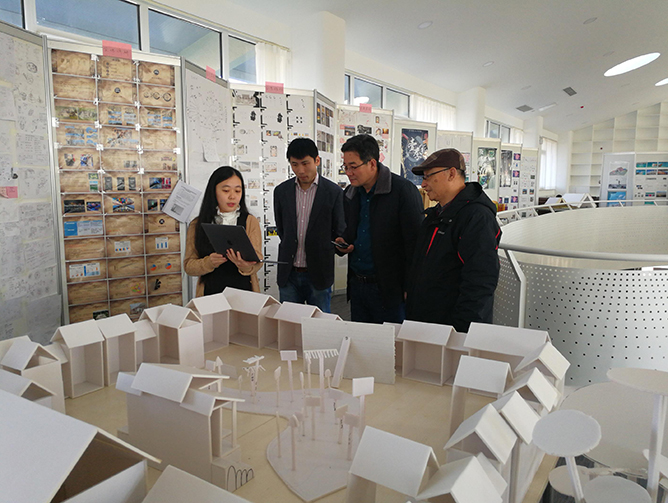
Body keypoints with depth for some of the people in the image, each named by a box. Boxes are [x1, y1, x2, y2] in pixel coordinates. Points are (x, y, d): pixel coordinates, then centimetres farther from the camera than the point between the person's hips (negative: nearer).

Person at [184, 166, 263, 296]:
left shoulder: (251, 222, 7)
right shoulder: (197, 225, 8)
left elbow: (257, 260, -2)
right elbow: (188, 265, 5)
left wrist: (246, 267, -24)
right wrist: (208, 263, -15)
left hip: (244, 293, 0)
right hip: (210, 294, 0)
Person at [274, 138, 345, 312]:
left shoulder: (334, 192, -5)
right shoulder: (281, 191, 5)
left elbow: (340, 233, 0)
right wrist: (292, 248, 8)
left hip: (318, 273, -3)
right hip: (288, 273, 3)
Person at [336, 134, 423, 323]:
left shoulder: (404, 190, -13)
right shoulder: (350, 193, 9)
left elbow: (415, 242, -14)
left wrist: (410, 288, -15)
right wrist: (343, 243, 1)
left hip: (389, 289, -6)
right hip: (356, 285, 7)